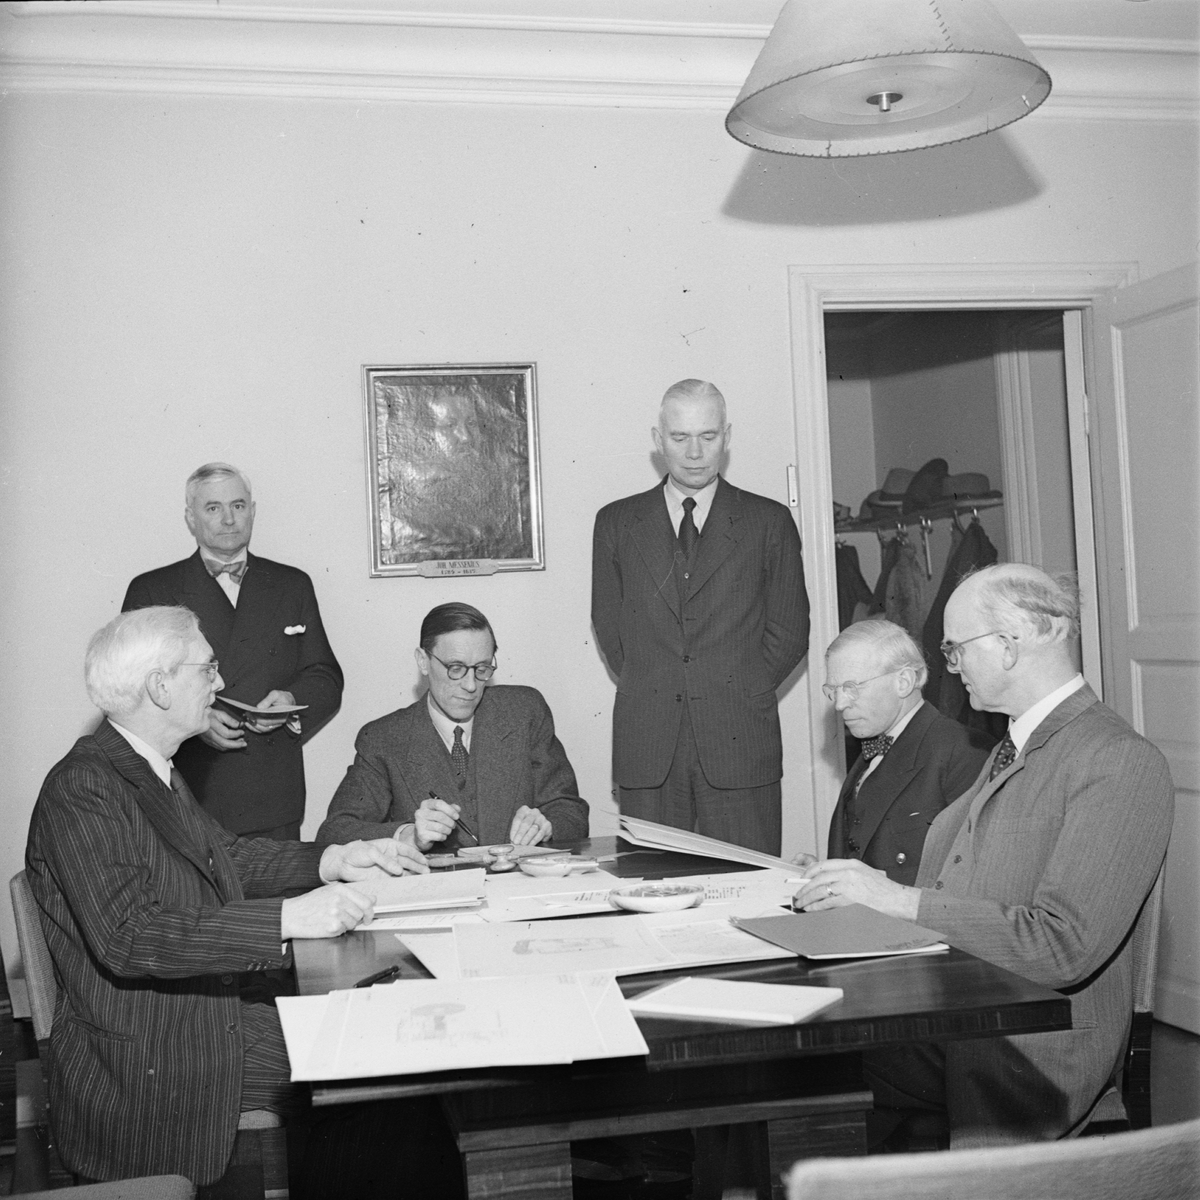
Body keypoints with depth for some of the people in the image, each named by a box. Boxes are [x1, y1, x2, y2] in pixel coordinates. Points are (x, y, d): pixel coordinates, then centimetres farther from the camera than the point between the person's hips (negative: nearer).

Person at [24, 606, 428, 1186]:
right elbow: (126, 937, -29)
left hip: (223, 1016, 8)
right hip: (147, 1067, -8)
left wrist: (333, 860, 3)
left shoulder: (157, 770, 10)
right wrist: (286, 918, -33)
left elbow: (223, 855, 18)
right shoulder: (80, 789, -19)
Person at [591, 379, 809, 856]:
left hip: (739, 743, -1)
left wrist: (739, 694, 0)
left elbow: (790, 632, 8)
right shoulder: (617, 523, 11)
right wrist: (647, 690, 3)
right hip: (646, 745, 1)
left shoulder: (769, 522, 7)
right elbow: (607, 624, 13)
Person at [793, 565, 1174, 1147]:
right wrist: (868, 887, -4)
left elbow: (1062, 947, -21)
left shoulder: (1124, 764, -13)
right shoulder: (1010, 750, 18)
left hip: (1031, 1052, -8)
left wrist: (899, 900, -20)